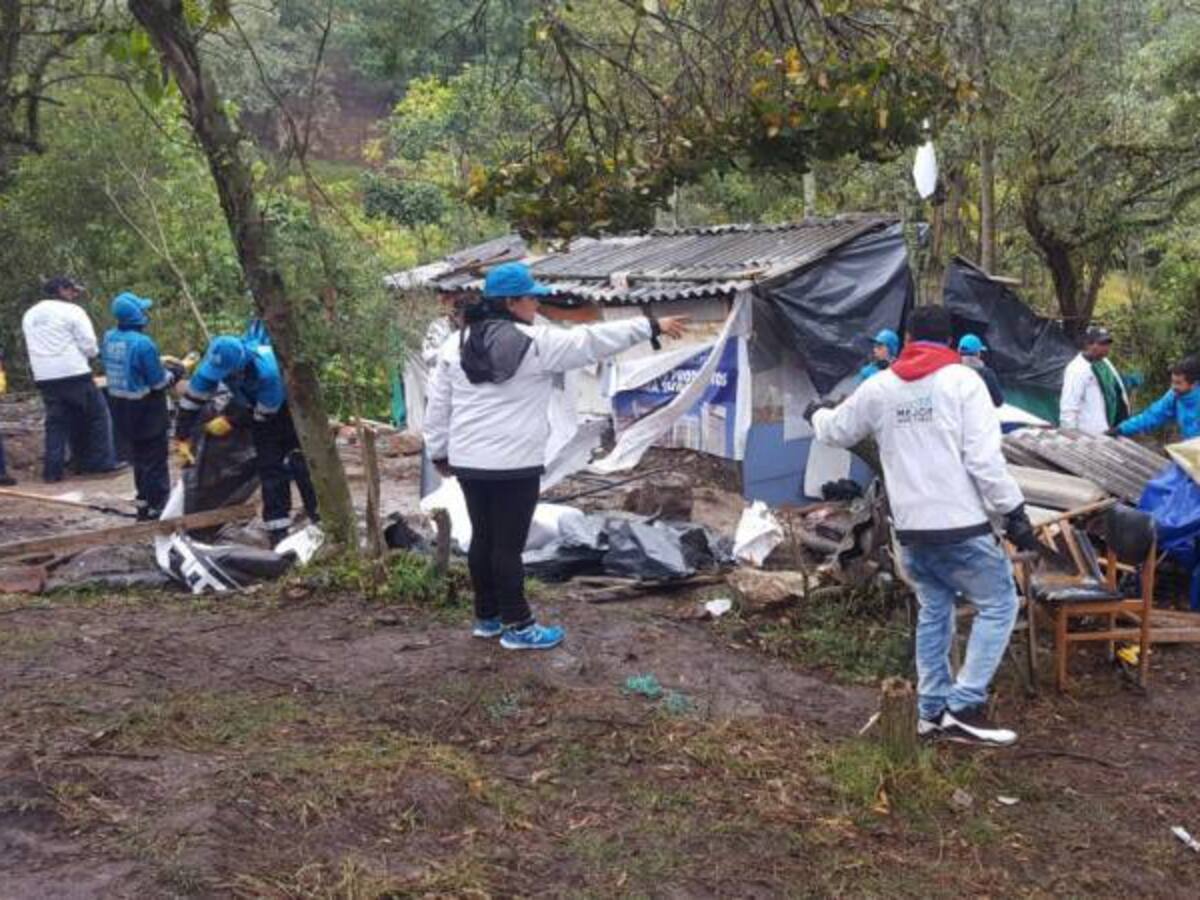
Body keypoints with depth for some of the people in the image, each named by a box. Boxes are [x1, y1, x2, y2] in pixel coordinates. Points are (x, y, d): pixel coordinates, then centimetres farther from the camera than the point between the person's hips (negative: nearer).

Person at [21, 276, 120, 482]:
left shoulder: (30, 315, 15)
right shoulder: (71, 311, -6)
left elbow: (33, 346, 18)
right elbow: (89, 344, -10)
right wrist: (93, 354, 11)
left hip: (45, 377, 6)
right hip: (74, 373, -6)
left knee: (56, 422, 11)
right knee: (97, 414, 6)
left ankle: (52, 469, 6)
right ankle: (103, 461, 7)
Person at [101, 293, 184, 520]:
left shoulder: (108, 339, -1)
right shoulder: (142, 343, -24)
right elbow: (159, 382, -18)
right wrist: (177, 371, 2)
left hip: (123, 411, 7)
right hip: (147, 412, -7)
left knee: (140, 458, 21)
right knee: (155, 462, 4)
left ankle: (143, 504, 30)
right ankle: (155, 510, 8)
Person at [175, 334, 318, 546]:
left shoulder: (267, 373, -43)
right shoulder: (214, 363, -25)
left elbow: (264, 415, -27)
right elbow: (192, 397, -13)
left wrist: (230, 421, -19)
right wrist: (182, 439, -10)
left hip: (286, 405, -5)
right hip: (257, 405, 5)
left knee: (301, 463, -11)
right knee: (269, 465, 0)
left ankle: (322, 520, -2)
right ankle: (277, 530, 4)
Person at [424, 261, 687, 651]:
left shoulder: (457, 345, 6)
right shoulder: (536, 342, -12)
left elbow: (438, 405, 10)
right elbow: (594, 340, -8)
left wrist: (440, 452, 20)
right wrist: (652, 326, -1)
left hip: (469, 460, 7)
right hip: (513, 462, -7)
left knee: (483, 538, 16)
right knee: (509, 544, 0)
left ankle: (487, 617, 28)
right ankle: (517, 626, 10)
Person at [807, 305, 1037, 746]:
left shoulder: (879, 388, 8)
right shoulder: (962, 380, -5)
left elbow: (837, 432, 23)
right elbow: (985, 458, -13)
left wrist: (817, 412, 45)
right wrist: (1014, 511, -7)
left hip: (911, 528, 6)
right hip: (961, 524, -5)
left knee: (934, 611, 19)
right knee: (998, 604, 4)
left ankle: (932, 710, 20)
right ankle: (966, 706, -4)